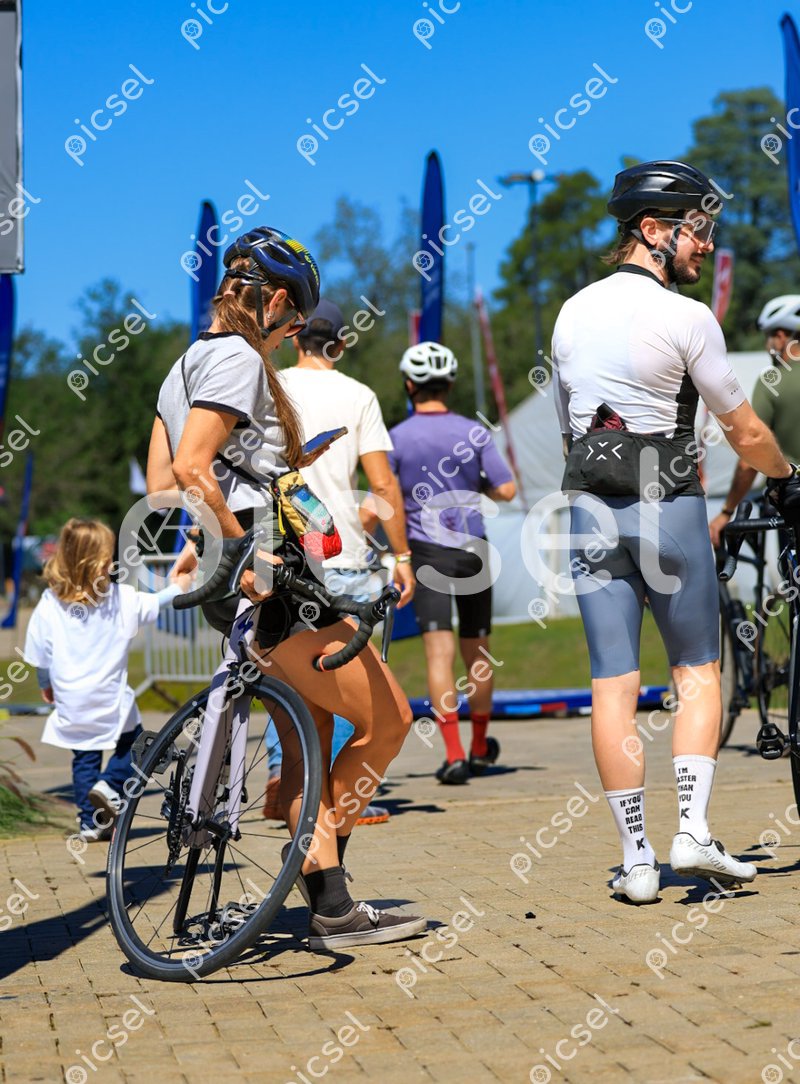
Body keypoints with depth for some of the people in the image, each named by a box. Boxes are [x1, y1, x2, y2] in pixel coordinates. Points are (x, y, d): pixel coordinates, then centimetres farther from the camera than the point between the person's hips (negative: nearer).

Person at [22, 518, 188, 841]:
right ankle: (109, 785, -5)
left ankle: (90, 822, 13)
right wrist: (179, 587, 30)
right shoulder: (121, 598, -8)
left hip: (71, 701, 2)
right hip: (111, 699, -2)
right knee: (131, 742, 19)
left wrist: (45, 684, 17)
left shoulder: (49, 603, -6)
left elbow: (39, 654, 0)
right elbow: (155, 603, 10)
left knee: (84, 757, 14)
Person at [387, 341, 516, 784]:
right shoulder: (474, 433, 0)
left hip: (426, 552, -2)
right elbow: (506, 490, -3)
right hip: (472, 549, 2)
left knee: (439, 652, -6)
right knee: (476, 652, 14)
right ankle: (480, 748, 29)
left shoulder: (396, 438, -4)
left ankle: (454, 754, -16)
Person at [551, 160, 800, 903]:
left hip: (589, 508, 5)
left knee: (612, 685, 3)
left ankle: (636, 859, 5)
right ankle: (693, 831, 1)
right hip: (668, 506, -4)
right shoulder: (686, 319, -9)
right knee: (698, 670, 11)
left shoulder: (572, 312, 9)